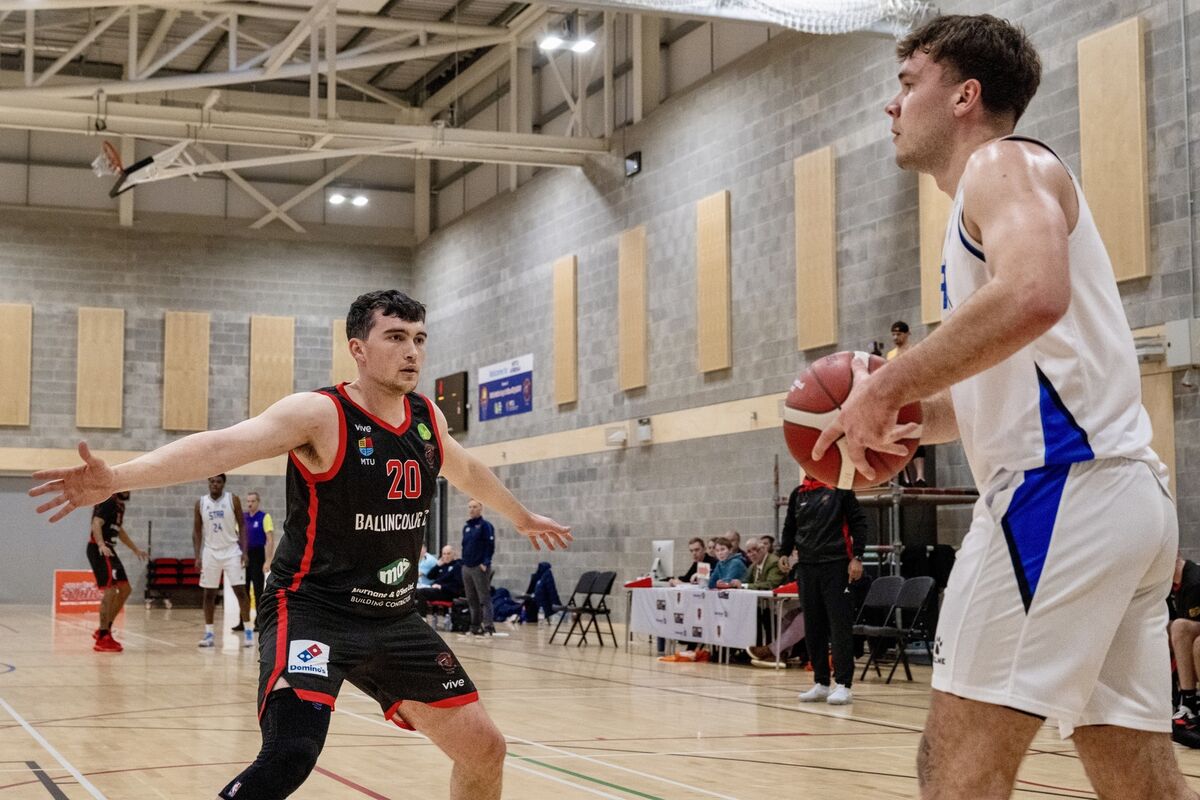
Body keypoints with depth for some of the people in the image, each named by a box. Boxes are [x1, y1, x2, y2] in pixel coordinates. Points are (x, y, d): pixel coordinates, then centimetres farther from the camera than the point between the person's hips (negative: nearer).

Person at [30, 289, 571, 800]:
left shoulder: (428, 420, 5)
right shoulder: (319, 414, -15)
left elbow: (468, 471, 28)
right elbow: (222, 446, -31)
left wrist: (522, 517, 44)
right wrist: (116, 479, -45)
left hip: (393, 619, 7)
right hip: (311, 611, -7)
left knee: (484, 750, 9)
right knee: (291, 755, -30)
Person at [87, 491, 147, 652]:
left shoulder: (120, 505, 17)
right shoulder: (108, 502, -13)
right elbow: (96, 524, -27)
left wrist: (135, 549, 35)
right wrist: (101, 545, -42)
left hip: (108, 550, 10)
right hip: (99, 550, -10)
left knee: (125, 590, 12)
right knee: (110, 591, -14)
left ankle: (104, 630, 18)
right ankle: (102, 638, -10)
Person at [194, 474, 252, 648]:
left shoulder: (233, 499, -5)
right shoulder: (201, 503, 1)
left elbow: (242, 525, -2)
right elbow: (197, 530, 6)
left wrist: (244, 551, -11)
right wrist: (197, 556, -2)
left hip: (231, 551, -2)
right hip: (210, 552, 2)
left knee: (240, 590, -6)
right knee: (209, 593, 4)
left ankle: (248, 631, -1)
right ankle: (209, 634, 10)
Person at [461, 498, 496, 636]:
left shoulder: (485, 525, -5)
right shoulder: (466, 527, 16)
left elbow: (490, 546, -11)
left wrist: (485, 563, -17)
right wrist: (463, 563, 11)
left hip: (480, 568, -7)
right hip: (467, 568, 7)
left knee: (484, 598, -9)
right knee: (472, 600, 10)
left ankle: (488, 627, -12)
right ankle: (475, 627, 16)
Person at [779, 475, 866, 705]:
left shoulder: (840, 489, -1)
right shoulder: (798, 494, 13)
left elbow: (858, 522, -2)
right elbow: (790, 527, 24)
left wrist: (857, 557, -9)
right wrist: (784, 552, 10)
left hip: (836, 565, -5)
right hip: (806, 566, 5)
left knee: (840, 625, -6)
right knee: (813, 627, 6)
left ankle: (843, 684, -4)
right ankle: (821, 683, 13)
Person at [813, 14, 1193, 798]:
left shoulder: (1004, 163, -1)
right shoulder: (992, 196, 28)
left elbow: (1034, 295, -24)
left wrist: (889, 387, -16)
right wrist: (914, 418, 17)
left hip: (1063, 485, -10)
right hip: (1121, 492, 10)